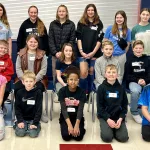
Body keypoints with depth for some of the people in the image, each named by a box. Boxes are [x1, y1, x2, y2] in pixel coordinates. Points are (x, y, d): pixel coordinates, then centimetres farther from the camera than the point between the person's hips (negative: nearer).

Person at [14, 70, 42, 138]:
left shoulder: (38, 92, -8)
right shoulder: (19, 93, -2)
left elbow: (39, 109, -9)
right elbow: (17, 108, 0)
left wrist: (35, 123, -15)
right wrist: (20, 121, -10)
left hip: (33, 119, -1)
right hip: (23, 118, 2)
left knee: (33, 134, -22)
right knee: (20, 133, -19)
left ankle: (37, 125, 10)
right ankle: (17, 124, 13)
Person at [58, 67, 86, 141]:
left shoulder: (81, 92, -8)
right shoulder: (62, 91, -10)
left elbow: (80, 109, -14)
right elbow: (63, 109, -15)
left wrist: (77, 125, -27)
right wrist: (69, 125, -26)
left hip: (77, 117, 0)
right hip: (65, 118, 0)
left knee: (78, 136, -23)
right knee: (66, 136, -22)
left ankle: (81, 128, 10)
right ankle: (66, 127, 10)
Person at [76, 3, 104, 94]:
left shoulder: (99, 23, 5)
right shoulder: (81, 23, 6)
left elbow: (100, 40, 0)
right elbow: (79, 38, 2)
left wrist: (93, 52, -8)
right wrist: (81, 51, -8)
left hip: (94, 52, 1)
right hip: (83, 52, 0)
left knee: (91, 72, 7)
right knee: (84, 72, -10)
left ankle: (89, 92, 21)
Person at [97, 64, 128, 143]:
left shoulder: (121, 88, 3)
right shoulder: (101, 88, -5)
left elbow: (125, 105, 5)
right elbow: (99, 106, -6)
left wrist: (120, 119, -10)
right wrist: (108, 119, -16)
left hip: (118, 117, 2)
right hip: (105, 116, -2)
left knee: (123, 138, -14)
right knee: (107, 137, -21)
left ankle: (113, 129, 15)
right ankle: (105, 128, 12)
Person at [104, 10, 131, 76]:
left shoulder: (127, 31, 2)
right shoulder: (110, 28, -2)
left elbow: (128, 44, 9)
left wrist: (123, 53, 5)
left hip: (121, 56, 1)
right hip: (110, 55, -1)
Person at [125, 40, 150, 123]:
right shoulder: (130, 60, 5)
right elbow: (128, 75, 3)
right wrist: (137, 80, -13)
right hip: (134, 81, -2)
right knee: (135, 91, -36)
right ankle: (135, 113, -14)